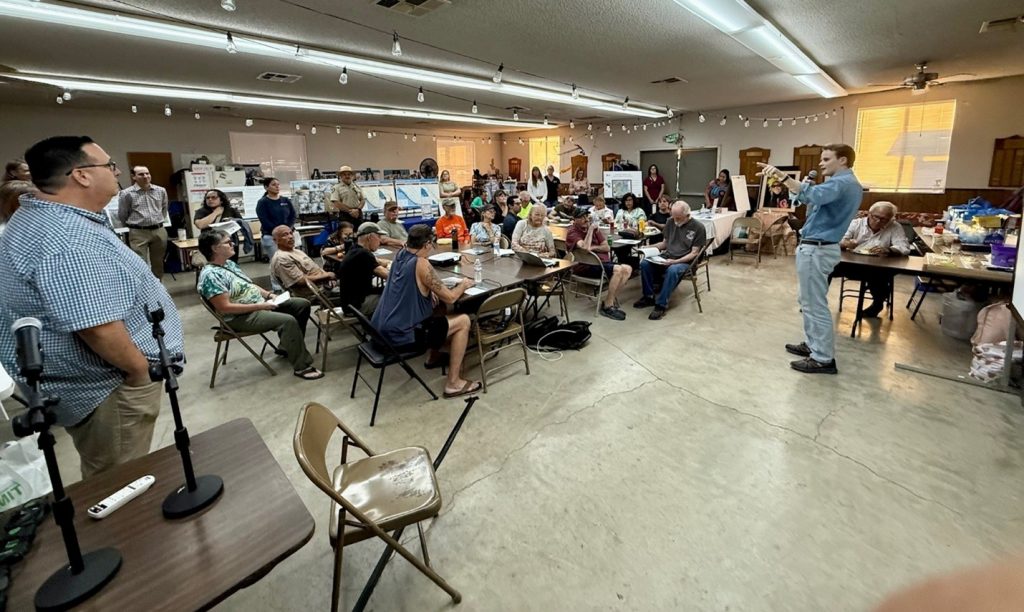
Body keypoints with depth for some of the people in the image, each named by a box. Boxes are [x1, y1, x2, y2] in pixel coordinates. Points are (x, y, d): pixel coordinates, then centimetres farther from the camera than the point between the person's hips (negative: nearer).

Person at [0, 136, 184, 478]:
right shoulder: (69, 241, -28)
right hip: (108, 386, -10)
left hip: (87, 379, 11)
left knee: (107, 479, 26)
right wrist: (140, 370, -16)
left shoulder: (38, 217, 8)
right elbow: (99, 329, -32)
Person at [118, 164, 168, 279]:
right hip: (138, 233, -4)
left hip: (159, 231, 4)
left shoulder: (161, 191, 6)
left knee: (158, 263, 12)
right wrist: (133, 224, 14)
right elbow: (121, 215, 5)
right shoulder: (127, 194, -5)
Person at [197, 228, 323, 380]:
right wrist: (260, 306, -23)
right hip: (241, 317, -10)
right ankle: (301, 366, -21)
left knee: (302, 304, 5)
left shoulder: (229, 263, 10)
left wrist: (269, 295, 2)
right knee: (288, 321, -30)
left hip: (260, 304, 10)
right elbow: (225, 308, -24)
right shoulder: (210, 275, -20)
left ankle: (287, 347, 17)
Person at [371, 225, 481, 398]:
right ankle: (453, 383, 1)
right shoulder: (421, 264, -17)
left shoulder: (400, 255, 7)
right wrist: (463, 284, 6)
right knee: (463, 321, -2)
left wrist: (428, 290, 8)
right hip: (399, 336, -9)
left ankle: (434, 357, 44)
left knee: (438, 312, 29)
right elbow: (450, 298, -13)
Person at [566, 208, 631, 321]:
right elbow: (585, 247, -26)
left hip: (602, 261, 8)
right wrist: (590, 230, -16)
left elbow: (607, 247, 10)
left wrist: (592, 247, -7)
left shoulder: (594, 227, 14)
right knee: (618, 270, -26)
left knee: (627, 269, -12)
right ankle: (607, 306, -18)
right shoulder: (572, 232, -7)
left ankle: (611, 299, -10)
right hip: (584, 266, -7)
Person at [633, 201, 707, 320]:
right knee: (645, 263, -21)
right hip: (667, 257, 5)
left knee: (672, 270, -38)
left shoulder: (698, 227, -7)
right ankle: (648, 297, -6)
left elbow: (694, 253, -9)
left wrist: (675, 261, -23)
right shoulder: (671, 222, 9)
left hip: (685, 261, -5)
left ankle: (661, 305, -29)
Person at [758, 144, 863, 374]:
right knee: (810, 301, 19)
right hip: (820, 247, 11)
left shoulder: (841, 183, -17)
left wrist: (783, 176, -46)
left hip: (815, 249, -11)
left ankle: (823, 358, 1)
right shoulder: (847, 184, 18)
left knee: (814, 304, -6)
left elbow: (814, 195, -38)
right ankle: (814, 345, 29)